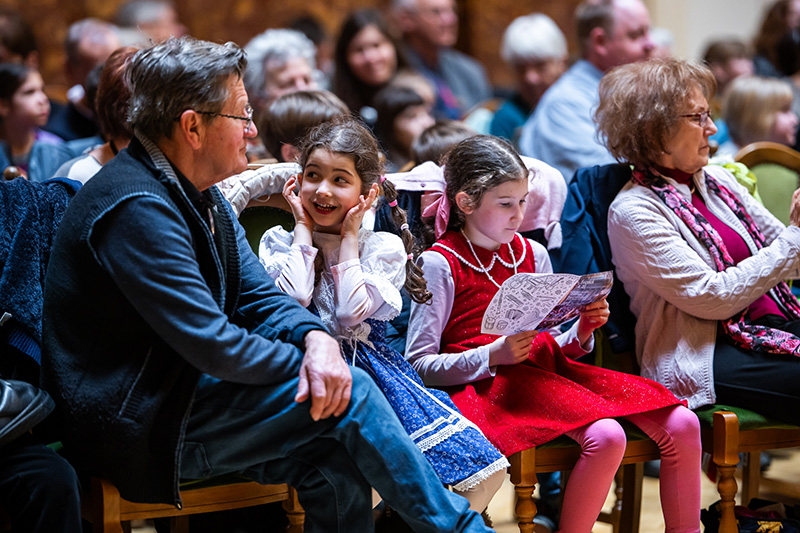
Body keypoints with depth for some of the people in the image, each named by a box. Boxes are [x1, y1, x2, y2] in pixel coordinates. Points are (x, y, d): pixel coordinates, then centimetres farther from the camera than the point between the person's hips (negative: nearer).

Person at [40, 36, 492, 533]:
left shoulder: (201, 195, 11)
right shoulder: (137, 208, -22)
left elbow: (260, 296, 9)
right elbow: (213, 345, -24)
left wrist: (316, 338, -13)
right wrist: (308, 361, -11)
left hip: (183, 393, 9)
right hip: (135, 428, -9)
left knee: (336, 461, -12)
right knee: (348, 394, -14)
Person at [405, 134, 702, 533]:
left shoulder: (532, 254, 17)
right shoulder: (440, 264, -3)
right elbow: (419, 366, -7)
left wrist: (582, 331, 0)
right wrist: (493, 355, -18)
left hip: (550, 370, 7)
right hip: (490, 382, -7)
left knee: (682, 424, -9)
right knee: (605, 436, -33)